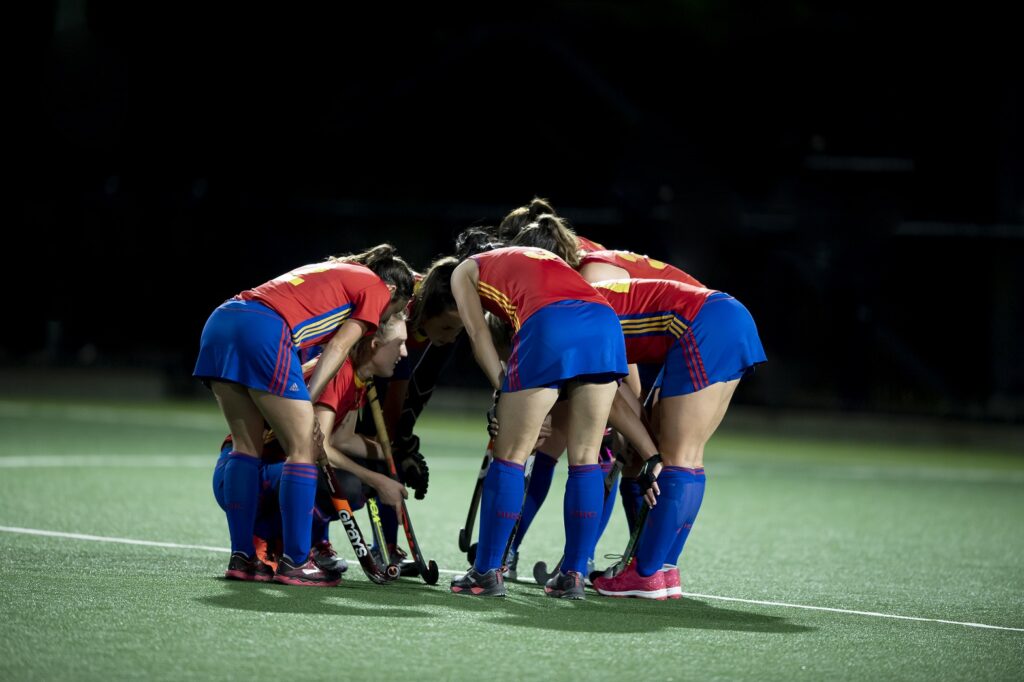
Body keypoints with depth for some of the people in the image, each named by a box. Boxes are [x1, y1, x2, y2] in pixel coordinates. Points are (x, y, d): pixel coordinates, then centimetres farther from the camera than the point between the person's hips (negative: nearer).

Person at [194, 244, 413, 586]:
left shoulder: (333, 272, 35)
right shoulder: (376, 287, 13)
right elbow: (337, 348, 1)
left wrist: (299, 407, 21)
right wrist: (307, 403, -3)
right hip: (265, 330, -8)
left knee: (247, 444, 15)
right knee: (303, 448, 0)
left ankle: (241, 558, 14)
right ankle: (295, 563, -2)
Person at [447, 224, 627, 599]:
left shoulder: (465, 270, 28)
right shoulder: (544, 255, 41)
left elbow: (479, 334, 15)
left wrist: (504, 391, 10)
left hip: (549, 325, -4)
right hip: (604, 319, 4)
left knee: (510, 458, 6)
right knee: (585, 459, 11)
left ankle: (486, 573, 10)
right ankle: (573, 575, 11)